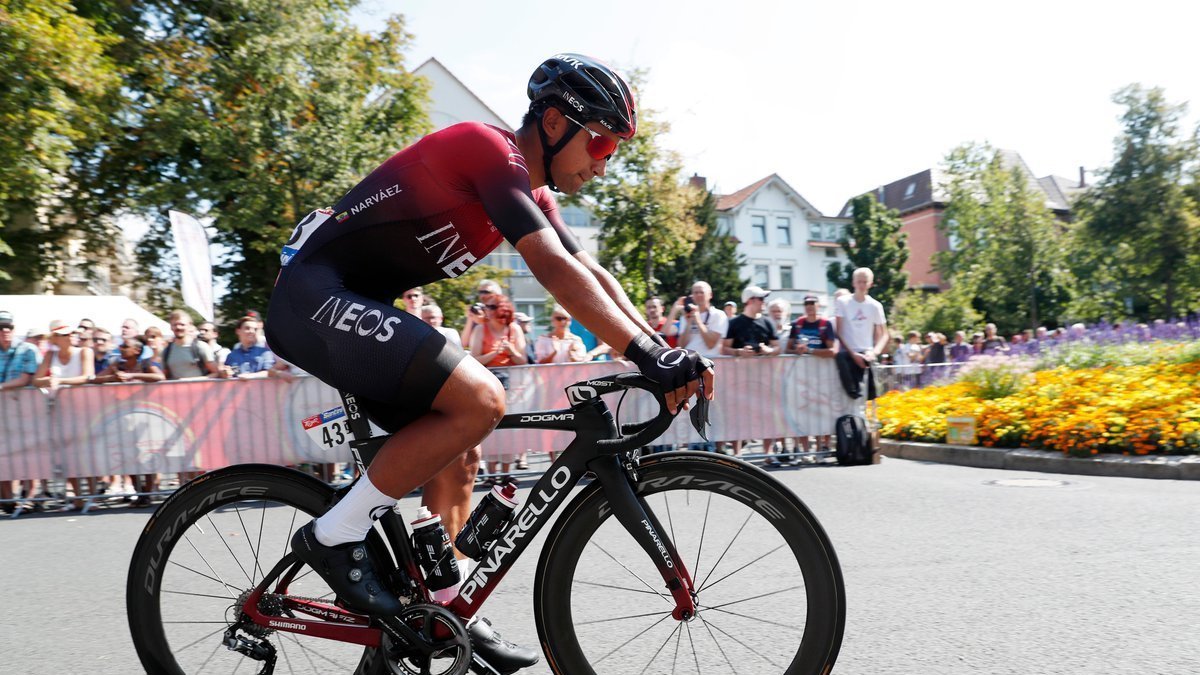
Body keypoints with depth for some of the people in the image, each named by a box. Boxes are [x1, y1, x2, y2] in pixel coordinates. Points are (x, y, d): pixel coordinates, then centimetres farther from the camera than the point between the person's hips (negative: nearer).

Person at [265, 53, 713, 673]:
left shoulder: (532, 192, 11)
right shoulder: (490, 150, -18)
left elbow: (593, 275, 8)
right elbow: (554, 270, -30)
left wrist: (665, 355, -2)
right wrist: (648, 355, -32)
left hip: (350, 305, 10)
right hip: (316, 293, -10)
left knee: (457, 454, 8)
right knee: (479, 400, -24)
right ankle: (334, 535, -9)